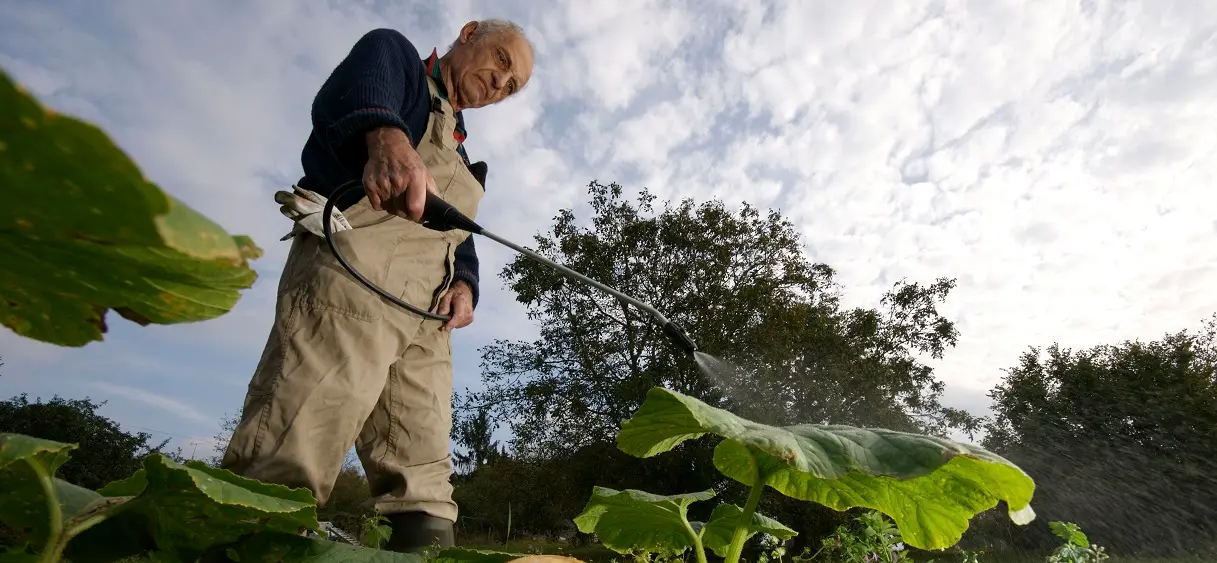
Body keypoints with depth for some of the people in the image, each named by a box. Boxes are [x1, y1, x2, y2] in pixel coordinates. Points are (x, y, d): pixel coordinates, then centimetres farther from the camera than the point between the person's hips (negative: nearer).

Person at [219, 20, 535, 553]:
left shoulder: (458, 156, 35)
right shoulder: (393, 53, 14)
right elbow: (351, 93, -11)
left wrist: (465, 284, 3)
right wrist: (386, 136, -36)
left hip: (425, 317, 8)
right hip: (354, 272, -8)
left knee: (423, 489, 2)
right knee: (285, 472, -17)